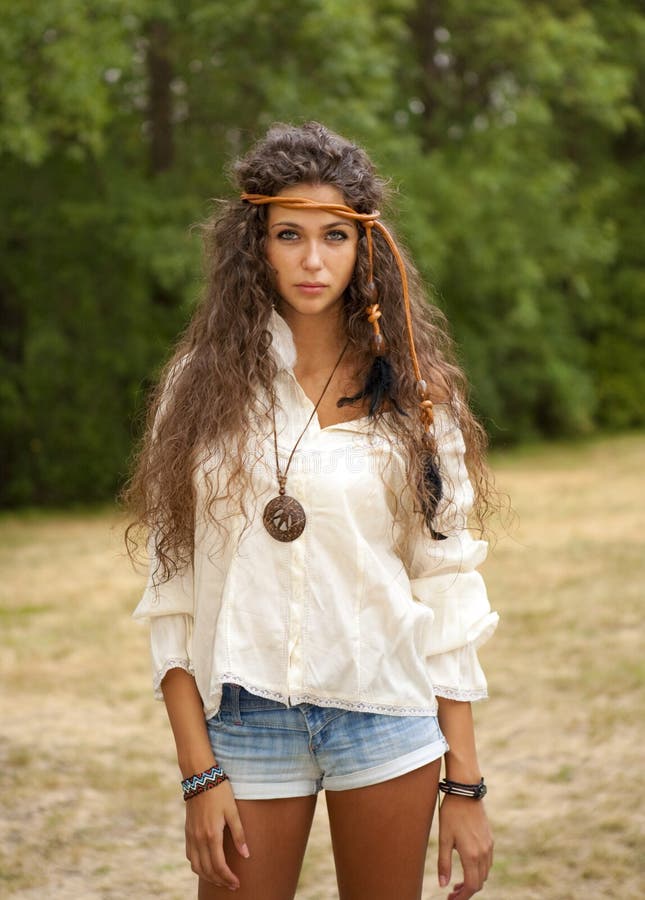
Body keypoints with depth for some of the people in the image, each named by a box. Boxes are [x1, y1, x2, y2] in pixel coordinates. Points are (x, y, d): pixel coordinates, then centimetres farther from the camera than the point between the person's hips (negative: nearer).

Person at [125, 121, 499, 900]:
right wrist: (199, 774, -9)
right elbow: (172, 596, -3)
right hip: (245, 712, -1)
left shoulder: (413, 395, 2)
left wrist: (465, 783, -1)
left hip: (387, 713, 1)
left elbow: (446, 593, 2)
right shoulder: (206, 384, 0)